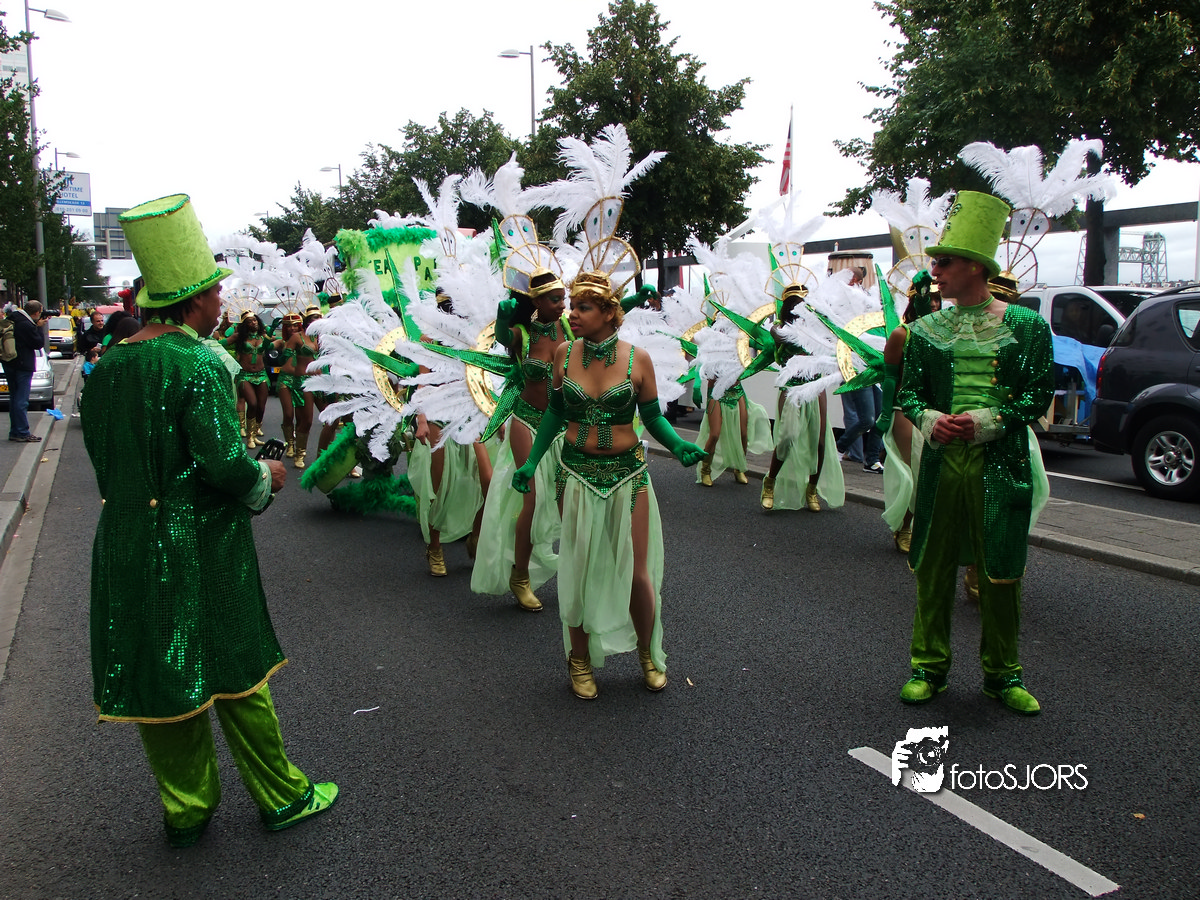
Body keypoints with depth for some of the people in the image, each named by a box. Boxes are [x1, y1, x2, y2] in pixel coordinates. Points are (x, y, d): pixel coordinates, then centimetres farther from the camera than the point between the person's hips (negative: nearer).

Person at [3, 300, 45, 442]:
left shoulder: (11, 319, 7)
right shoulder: (27, 325, -20)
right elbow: (38, 344, -11)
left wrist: (36, 326, 6)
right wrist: (39, 327, -4)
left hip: (9, 364, 9)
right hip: (22, 365, -9)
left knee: (14, 398, 15)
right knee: (21, 400, -5)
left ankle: (14, 432, 21)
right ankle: (23, 433, -3)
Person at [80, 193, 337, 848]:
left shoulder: (107, 366, 4)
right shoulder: (199, 364, -17)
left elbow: (101, 457, 12)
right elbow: (223, 465, -22)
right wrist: (267, 476, -3)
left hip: (126, 545, 6)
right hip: (200, 551, -6)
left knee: (160, 673, 14)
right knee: (233, 671, 7)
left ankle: (185, 809, 30)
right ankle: (279, 796, 24)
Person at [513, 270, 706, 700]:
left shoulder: (637, 358, -7)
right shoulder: (565, 353, -1)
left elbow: (653, 417, 1)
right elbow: (556, 413, 9)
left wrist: (678, 445, -17)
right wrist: (531, 462, 5)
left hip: (628, 474, -1)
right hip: (576, 473, 2)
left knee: (636, 571, 3)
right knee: (579, 569, 8)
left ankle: (648, 653, 28)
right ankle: (580, 660, 28)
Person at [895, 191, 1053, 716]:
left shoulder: (1026, 327, -1)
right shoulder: (926, 329, 7)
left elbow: (1038, 395, -2)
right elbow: (908, 392, 10)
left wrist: (986, 421, -16)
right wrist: (930, 419, -11)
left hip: (1001, 466, -2)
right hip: (940, 462, 3)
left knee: (1000, 571, 5)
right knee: (933, 567, 7)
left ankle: (1002, 673, 21)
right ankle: (929, 667, 21)